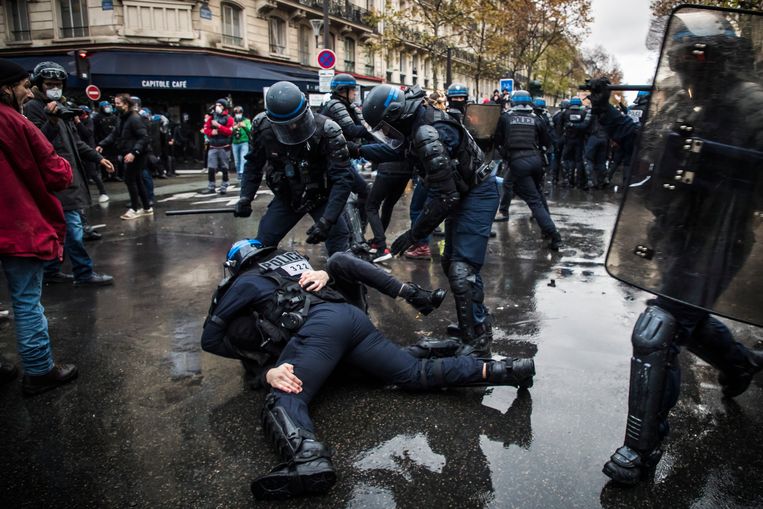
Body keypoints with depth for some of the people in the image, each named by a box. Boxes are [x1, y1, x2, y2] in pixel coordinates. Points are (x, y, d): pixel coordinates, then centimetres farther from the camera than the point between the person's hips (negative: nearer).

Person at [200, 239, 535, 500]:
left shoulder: (244, 281, 19)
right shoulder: (293, 258, 34)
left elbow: (210, 339, 21)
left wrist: (250, 351, 31)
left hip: (319, 325, -7)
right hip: (352, 314, 7)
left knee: (282, 401, -20)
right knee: (417, 374, 4)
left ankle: (308, 459, -52)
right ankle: (501, 370, -8)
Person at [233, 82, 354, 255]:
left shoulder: (326, 131, -28)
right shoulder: (263, 128, -17)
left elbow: (342, 178, -30)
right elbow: (254, 164, 2)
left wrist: (327, 220, -37)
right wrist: (245, 198, -10)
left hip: (320, 197, -2)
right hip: (285, 198, 3)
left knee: (340, 248, -13)